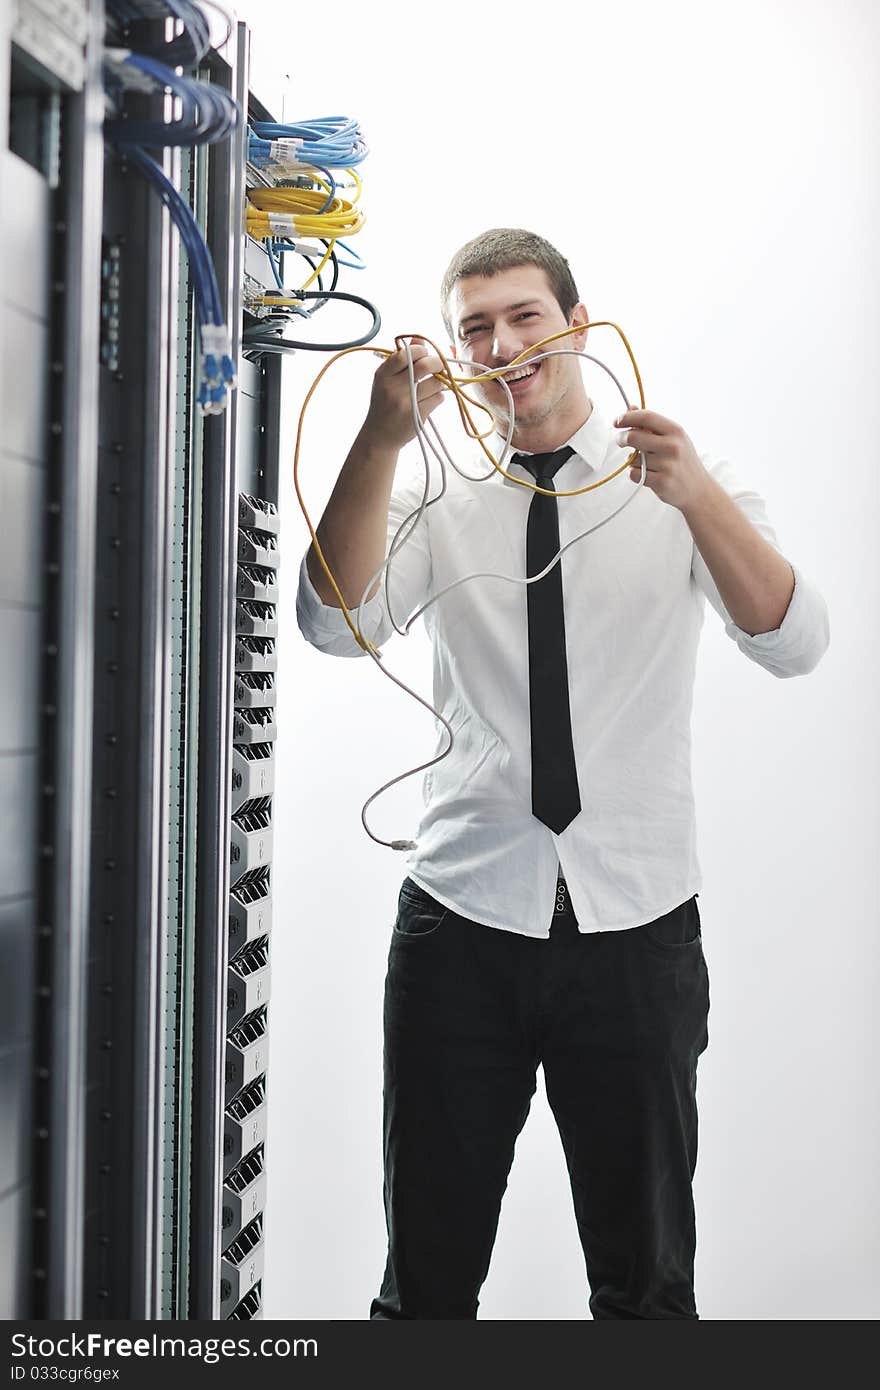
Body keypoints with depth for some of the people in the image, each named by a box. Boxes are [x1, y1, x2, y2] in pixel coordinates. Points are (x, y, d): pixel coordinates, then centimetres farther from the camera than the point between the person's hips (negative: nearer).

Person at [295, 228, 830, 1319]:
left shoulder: (683, 486, 2)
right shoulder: (429, 492, 5)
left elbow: (793, 644, -12)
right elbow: (336, 624, -13)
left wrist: (695, 495, -28)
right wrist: (381, 440, -24)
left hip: (637, 927, 0)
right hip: (461, 924, 1)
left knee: (645, 1278, 12)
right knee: (428, 1278, 10)